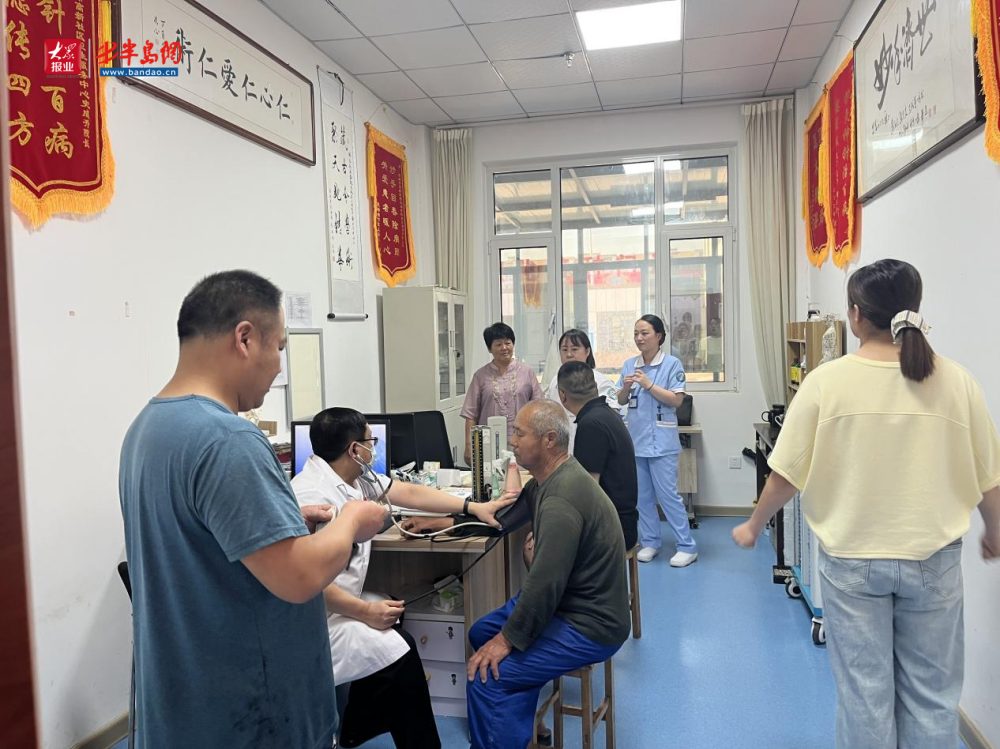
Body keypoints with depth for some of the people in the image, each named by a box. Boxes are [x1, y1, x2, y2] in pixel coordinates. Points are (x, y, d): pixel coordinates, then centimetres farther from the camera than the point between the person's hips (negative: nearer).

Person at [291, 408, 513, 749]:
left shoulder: (355, 478, 3)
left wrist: (473, 508, 5)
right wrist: (366, 611, -24)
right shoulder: (312, 496, -26)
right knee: (397, 654, -13)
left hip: (335, 604, 10)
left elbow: (409, 492, 7)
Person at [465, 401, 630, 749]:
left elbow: (545, 585, -28)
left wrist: (507, 639, -16)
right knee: (481, 633, 14)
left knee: (486, 678, -15)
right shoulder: (555, 477, 2)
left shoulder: (561, 499, -29)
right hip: (569, 602, 10)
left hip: (589, 626, -10)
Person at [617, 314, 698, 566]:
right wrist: (626, 387, -10)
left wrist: (649, 385, -17)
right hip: (635, 438, 5)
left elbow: (677, 400, -11)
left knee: (667, 494, -4)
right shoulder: (629, 365, 7)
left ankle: (687, 546, 7)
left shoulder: (672, 364, -6)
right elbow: (621, 401, 11)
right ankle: (649, 542, 23)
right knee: (641, 495, 11)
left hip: (661, 439, -5)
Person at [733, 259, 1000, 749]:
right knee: (932, 694, 17)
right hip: (933, 558, 2)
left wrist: (753, 527, 7)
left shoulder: (826, 381, -13)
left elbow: (787, 473, -10)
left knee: (864, 691, 13)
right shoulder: (956, 381, -6)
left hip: (852, 559, -1)